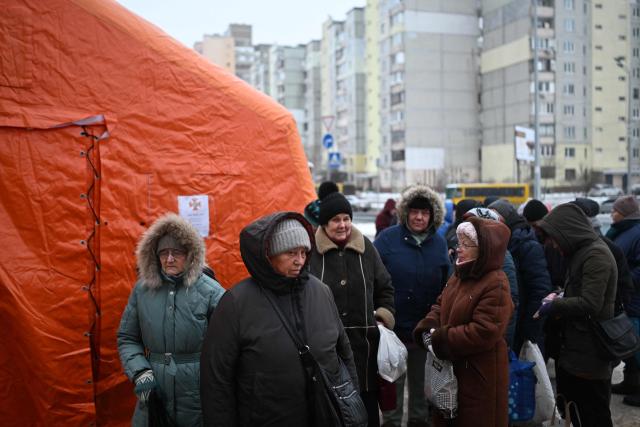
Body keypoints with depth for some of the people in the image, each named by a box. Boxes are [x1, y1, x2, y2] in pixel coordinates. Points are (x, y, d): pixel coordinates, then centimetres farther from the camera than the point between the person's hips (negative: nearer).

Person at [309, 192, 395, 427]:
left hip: (363, 340, 3)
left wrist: (384, 317, 8)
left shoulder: (365, 247, 6)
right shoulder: (310, 250, -6)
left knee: (367, 408, 12)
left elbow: (385, 287, 18)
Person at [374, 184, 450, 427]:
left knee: (421, 380, 18)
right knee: (393, 381, 11)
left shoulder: (439, 243, 3)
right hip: (394, 325, -3)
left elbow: (445, 286, 10)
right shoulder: (388, 238, -10)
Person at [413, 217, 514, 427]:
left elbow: (484, 332, -27)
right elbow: (441, 305, 14)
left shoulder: (496, 285, -22)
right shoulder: (460, 275, 8)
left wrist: (440, 339, -22)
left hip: (479, 372, -9)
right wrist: (428, 328, -7)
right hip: (451, 366, 9)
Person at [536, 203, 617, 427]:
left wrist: (554, 306, -13)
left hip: (589, 355, -10)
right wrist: (560, 298, 4)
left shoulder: (596, 255, -18)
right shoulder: (580, 252, 13)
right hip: (573, 350, 10)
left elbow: (590, 305, -24)